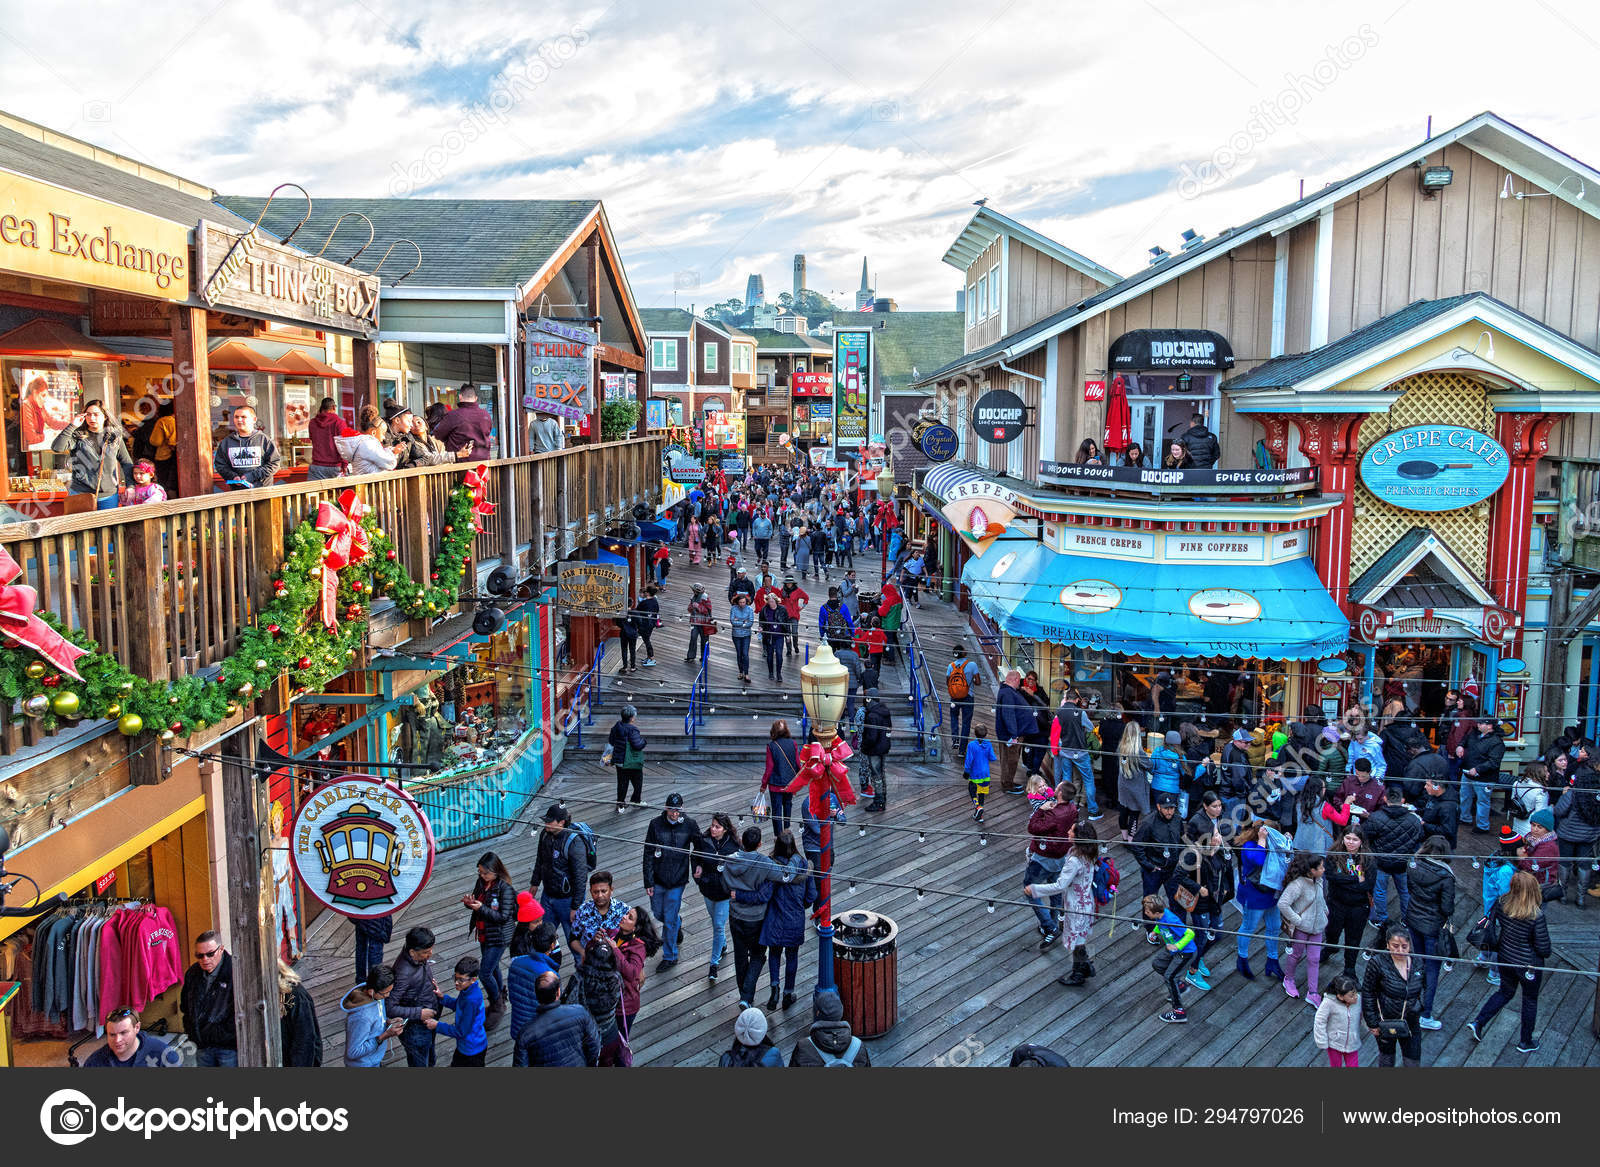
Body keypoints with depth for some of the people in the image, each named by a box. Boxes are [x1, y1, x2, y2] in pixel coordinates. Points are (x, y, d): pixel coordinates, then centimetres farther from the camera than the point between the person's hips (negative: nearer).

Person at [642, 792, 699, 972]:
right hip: (657, 879, 2)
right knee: (657, 912, 17)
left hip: (677, 880, -2)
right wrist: (648, 882, -7)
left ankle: (670, 957, 18)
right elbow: (648, 854, -6)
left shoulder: (690, 825, -10)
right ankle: (677, 925, 49)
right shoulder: (655, 824, -10)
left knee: (670, 920, 2)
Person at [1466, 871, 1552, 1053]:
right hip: (1529, 965, -4)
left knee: (1505, 992, 27)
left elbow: (1497, 921, 4)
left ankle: (1478, 1022, 19)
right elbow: (1543, 947, -20)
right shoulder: (1536, 915, -30)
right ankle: (1526, 1042, 35)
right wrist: (1546, 954, 2)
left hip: (1505, 958, 4)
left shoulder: (1503, 903, -16)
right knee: (1530, 1000, 19)